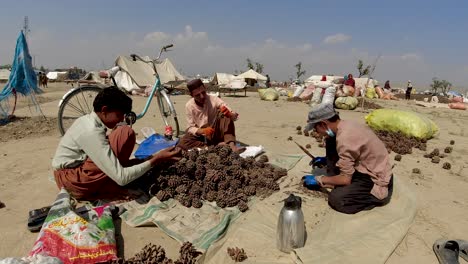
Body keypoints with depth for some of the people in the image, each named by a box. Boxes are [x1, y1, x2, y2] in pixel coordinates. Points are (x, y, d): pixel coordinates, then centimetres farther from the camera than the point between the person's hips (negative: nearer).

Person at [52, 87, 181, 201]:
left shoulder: (88, 120, 3)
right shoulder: (92, 132, -25)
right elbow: (121, 178, -28)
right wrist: (157, 159, -24)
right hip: (72, 180, -9)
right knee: (125, 133, -22)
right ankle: (109, 190, -9)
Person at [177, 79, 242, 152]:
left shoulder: (214, 100, -14)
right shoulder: (189, 106, -11)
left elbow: (235, 116, -18)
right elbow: (191, 128, -9)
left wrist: (230, 114, -43)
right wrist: (202, 131, -30)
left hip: (215, 134, -1)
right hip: (200, 134, 1)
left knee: (225, 115, -25)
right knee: (182, 143, -28)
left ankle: (231, 145, -37)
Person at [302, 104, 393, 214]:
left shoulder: (344, 138, -29)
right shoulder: (347, 125, -1)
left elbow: (346, 179, -22)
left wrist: (318, 180, -9)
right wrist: (327, 160, 17)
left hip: (379, 184, -9)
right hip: (373, 170, 9)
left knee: (336, 199, -21)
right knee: (331, 143, 3)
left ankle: (377, 198, 1)